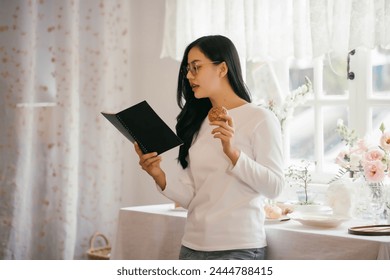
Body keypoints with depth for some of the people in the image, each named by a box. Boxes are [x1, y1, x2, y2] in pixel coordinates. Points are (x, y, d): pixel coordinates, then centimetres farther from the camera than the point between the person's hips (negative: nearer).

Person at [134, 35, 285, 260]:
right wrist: (159, 176, -9)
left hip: (238, 247, -5)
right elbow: (191, 198, 7)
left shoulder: (261, 119, -3)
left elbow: (274, 187, -12)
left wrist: (232, 152, -21)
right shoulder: (197, 123, 11)